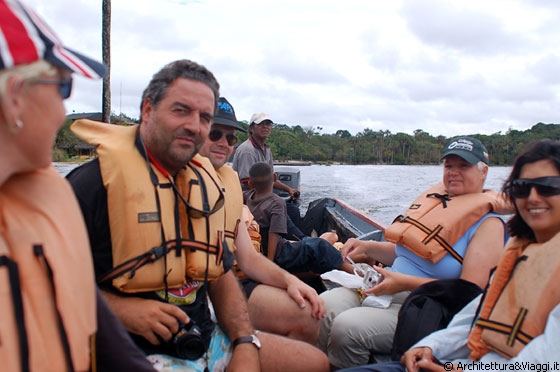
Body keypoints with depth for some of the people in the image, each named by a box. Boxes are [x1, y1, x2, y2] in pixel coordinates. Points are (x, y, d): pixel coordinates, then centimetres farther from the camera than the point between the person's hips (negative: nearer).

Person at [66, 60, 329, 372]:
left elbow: (222, 276, 11)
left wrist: (246, 344, -1)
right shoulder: (97, 180, -13)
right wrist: (119, 309, -23)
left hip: (208, 339, 7)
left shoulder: (205, 182, 9)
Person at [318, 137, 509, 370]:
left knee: (347, 327, -29)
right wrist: (367, 247, 5)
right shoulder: (436, 199, 13)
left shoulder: (488, 224, -6)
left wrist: (407, 283, -21)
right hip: (384, 286, 6)